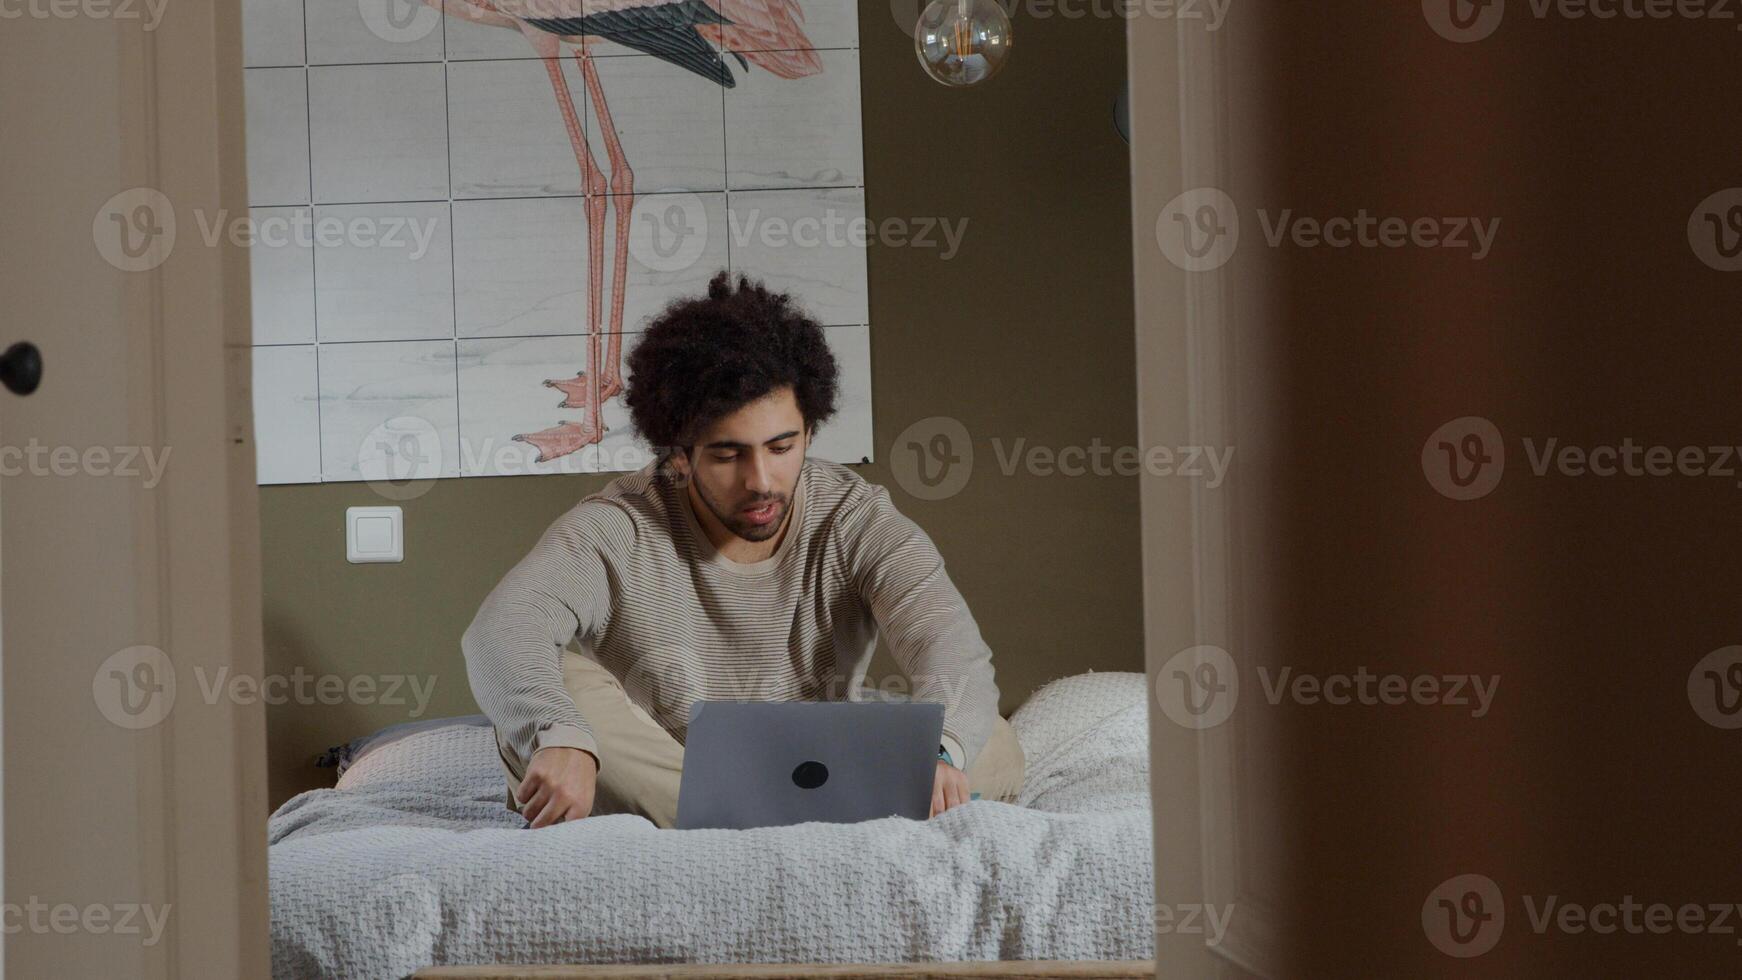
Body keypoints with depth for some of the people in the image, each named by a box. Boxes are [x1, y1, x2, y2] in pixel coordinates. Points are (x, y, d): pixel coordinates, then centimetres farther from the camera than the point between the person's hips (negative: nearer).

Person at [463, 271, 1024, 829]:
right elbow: (502, 632, -32)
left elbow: (952, 652, -25)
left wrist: (936, 752, -49)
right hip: (646, 798, -1)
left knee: (993, 752, -21)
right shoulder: (620, 529, -15)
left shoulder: (858, 521, -11)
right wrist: (560, 739, -55)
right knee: (546, 696, -29)